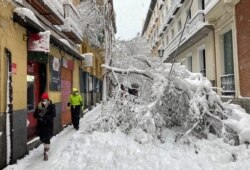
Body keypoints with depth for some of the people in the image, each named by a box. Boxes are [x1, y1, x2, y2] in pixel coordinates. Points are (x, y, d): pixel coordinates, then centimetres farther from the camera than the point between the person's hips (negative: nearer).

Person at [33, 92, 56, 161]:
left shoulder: (51, 106, -8)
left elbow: (53, 114, -19)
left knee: (47, 138, -8)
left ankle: (46, 153, -1)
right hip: (40, 125, 4)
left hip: (49, 125, -4)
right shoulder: (39, 106, 1)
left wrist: (44, 117, -24)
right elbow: (35, 115, -3)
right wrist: (39, 114, -23)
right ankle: (47, 147, 44)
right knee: (42, 138, 15)